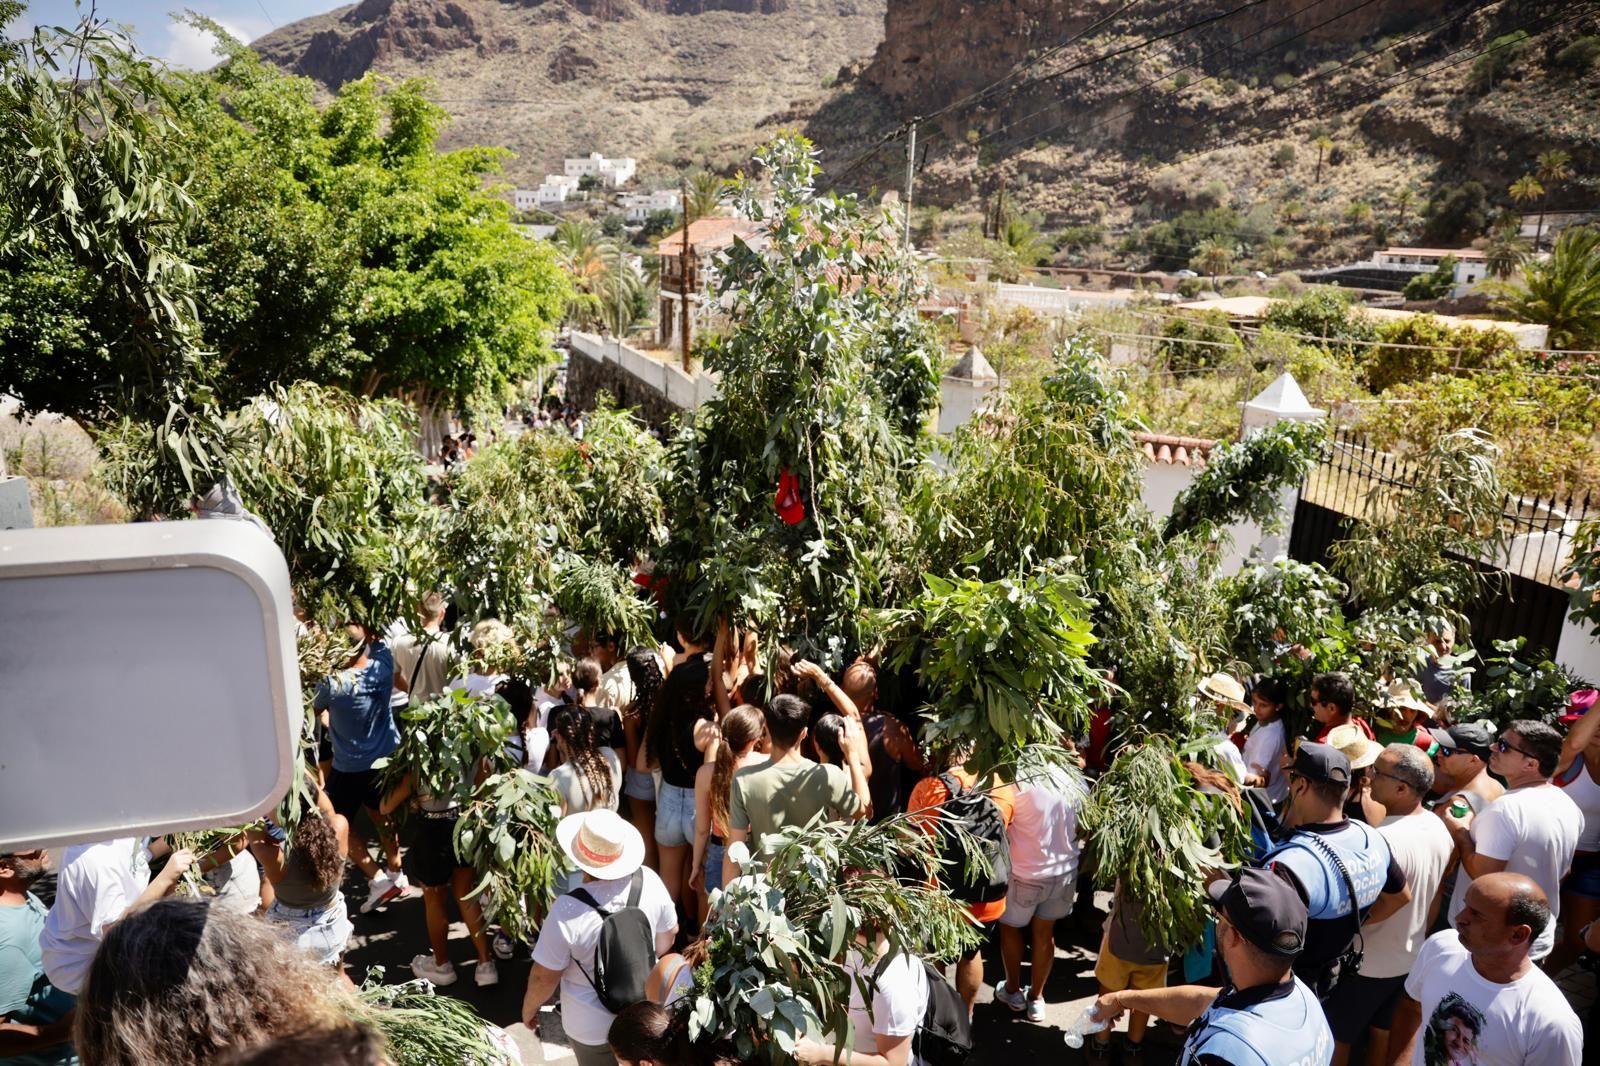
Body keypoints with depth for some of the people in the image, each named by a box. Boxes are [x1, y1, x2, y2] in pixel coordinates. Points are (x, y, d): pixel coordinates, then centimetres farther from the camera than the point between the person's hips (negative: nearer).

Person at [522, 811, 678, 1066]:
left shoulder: (567, 911, -33)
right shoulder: (649, 881, -20)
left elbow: (544, 977, -19)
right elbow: (669, 934, -2)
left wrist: (529, 1009, 2)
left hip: (594, 1028, -3)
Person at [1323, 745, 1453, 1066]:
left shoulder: (1385, 840, -33)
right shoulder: (1440, 828, -5)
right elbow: (1434, 899, 9)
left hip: (1366, 963, -8)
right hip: (1409, 957, 8)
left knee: (1336, 1039, 10)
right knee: (1381, 1031, 24)